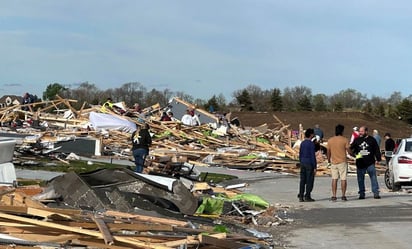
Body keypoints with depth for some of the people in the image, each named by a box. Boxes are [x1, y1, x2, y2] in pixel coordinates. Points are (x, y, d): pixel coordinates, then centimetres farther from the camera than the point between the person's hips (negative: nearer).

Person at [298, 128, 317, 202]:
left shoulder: (302, 143, 8)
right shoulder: (311, 144, -14)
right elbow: (313, 156, -16)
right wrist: (315, 167, -12)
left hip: (303, 164, 7)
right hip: (310, 164, -7)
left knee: (302, 180, 7)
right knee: (310, 181, 0)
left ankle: (301, 196, 5)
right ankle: (307, 196, 0)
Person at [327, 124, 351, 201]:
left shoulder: (330, 140, 3)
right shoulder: (345, 140, -7)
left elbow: (328, 152, 8)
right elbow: (349, 151, -7)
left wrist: (328, 160, 22)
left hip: (333, 162, 3)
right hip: (342, 162, -3)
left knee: (334, 179, 6)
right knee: (343, 179, 3)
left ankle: (334, 196, 2)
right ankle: (343, 196, 4)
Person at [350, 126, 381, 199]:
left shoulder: (372, 140, 6)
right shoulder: (356, 140, 10)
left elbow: (377, 150, 8)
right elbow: (351, 149, 11)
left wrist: (378, 159, 2)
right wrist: (355, 155, -8)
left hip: (370, 163, -2)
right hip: (360, 164, 2)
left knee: (373, 178, -5)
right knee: (360, 179, 5)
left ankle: (376, 193, -2)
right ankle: (361, 194, 12)